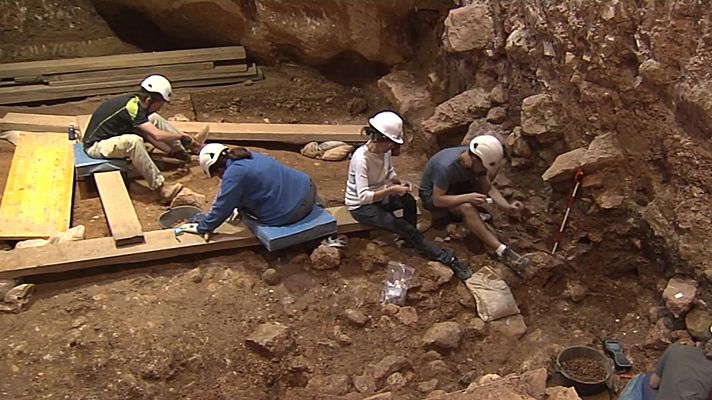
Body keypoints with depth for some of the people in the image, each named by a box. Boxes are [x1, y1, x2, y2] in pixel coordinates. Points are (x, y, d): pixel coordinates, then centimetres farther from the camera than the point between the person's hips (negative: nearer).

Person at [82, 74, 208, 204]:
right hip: (96, 145, -9)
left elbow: (148, 134, 5)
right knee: (133, 141, -38)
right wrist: (181, 136, -19)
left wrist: (171, 151, 1)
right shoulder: (131, 107, -28)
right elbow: (157, 135, -34)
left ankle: (181, 148, 10)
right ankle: (160, 188, -37)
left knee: (154, 118, 4)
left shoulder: (134, 100, -2)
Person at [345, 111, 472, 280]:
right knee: (405, 228, -19)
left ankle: (409, 241, -2)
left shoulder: (385, 150, -7)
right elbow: (363, 196, -32)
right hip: (360, 206, -7)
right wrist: (391, 190, -35)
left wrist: (399, 182, -10)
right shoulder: (361, 158, -30)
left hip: (378, 197, 7)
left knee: (409, 201, -23)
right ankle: (447, 259, -14)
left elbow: (389, 172, 11)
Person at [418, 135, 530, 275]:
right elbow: (437, 200, -34)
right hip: (432, 194, -7)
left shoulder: (477, 161, -16)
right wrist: (467, 197, -42)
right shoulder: (445, 167, -37)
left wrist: (507, 207, -25)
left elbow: (488, 188, -10)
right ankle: (503, 252, -33)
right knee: (467, 207, -38)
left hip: (456, 186, 7)